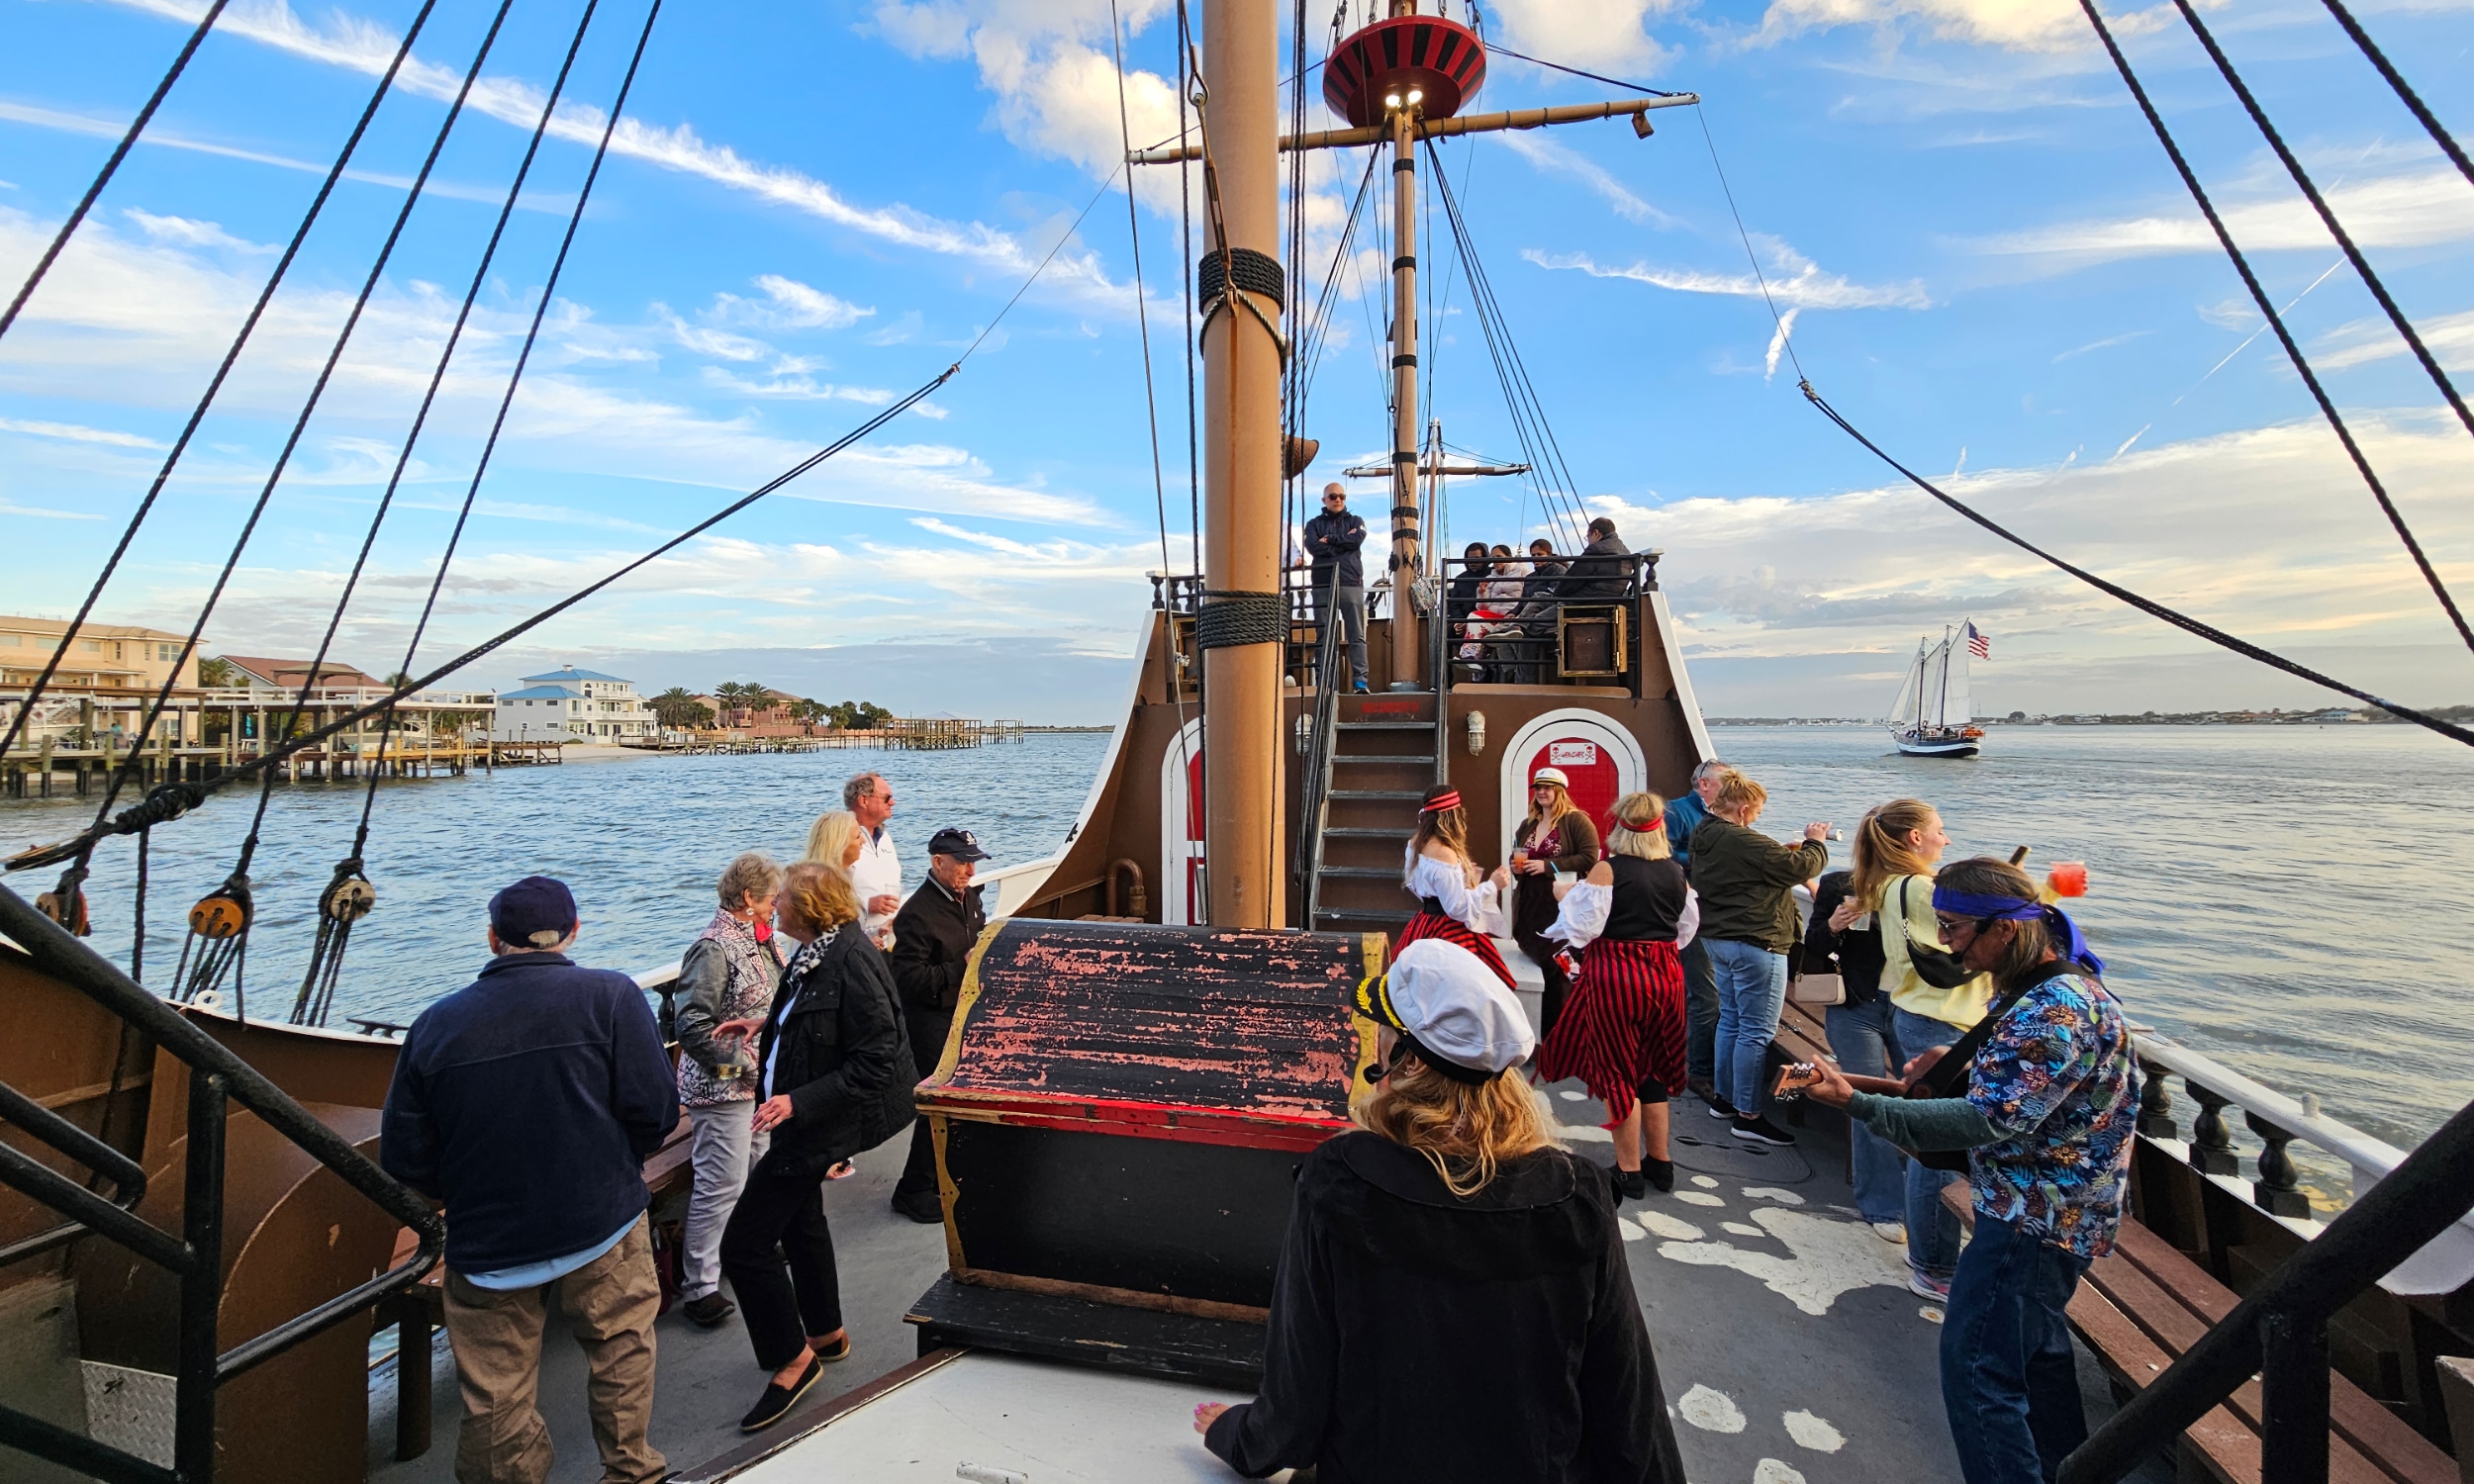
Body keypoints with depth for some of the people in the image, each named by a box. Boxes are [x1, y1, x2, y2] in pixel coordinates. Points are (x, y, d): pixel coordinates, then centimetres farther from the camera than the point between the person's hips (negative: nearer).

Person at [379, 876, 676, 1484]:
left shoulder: (435, 1024, -5)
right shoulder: (610, 996, -13)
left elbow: (405, 1160, 0)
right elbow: (657, 1112, -15)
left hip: (485, 1248, 2)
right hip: (603, 1229, -2)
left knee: (497, 1403, 17)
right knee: (621, 1353, 20)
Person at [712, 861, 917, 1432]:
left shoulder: (850, 961, -29)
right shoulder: (817, 953, 0)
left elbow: (875, 1060, -29)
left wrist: (798, 1102, -31)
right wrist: (765, 1025, 15)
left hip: (818, 1123, -10)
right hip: (805, 1115, 10)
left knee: (745, 1243, -2)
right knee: (799, 1219, 26)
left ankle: (792, 1358, 18)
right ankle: (827, 1333, 47)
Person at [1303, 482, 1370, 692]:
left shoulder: (1355, 521, 18)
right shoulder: (1314, 524, 17)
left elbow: (1357, 539, -4)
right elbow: (1312, 547, -3)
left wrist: (1329, 540, -1)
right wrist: (1343, 541, -3)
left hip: (1351, 584, 0)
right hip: (1323, 585, 0)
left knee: (1357, 635, -6)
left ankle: (1360, 679, -8)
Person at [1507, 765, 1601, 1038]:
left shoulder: (1577, 820, -6)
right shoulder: (1527, 825, 16)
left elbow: (1589, 858, -17)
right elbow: (1515, 857, 29)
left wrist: (1548, 866, -19)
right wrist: (1515, 867, 6)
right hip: (1529, 906, 7)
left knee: (1557, 969, -6)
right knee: (1536, 962, 10)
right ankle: (1542, 1032, 23)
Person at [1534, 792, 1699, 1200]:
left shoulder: (1607, 870, -14)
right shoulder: (1676, 872, 2)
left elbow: (1581, 928, -13)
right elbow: (1686, 929, 13)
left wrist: (1568, 894, 3)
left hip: (1615, 975, -5)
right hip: (1664, 975, 6)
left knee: (1617, 1072, 8)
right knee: (1652, 1069, 20)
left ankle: (1629, 1171, 16)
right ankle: (1659, 1162, 31)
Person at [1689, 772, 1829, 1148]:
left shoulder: (1704, 836, 7)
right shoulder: (1743, 842, -22)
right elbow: (1801, 868, -16)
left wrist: (1788, 851, 6)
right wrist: (1816, 843, 2)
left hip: (1719, 940, 10)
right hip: (1754, 944, -10)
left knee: (1730, 1020, 18)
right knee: (1756, 1031, -2)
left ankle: (1725, 1098, 28)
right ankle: (1747, 1115, 4)